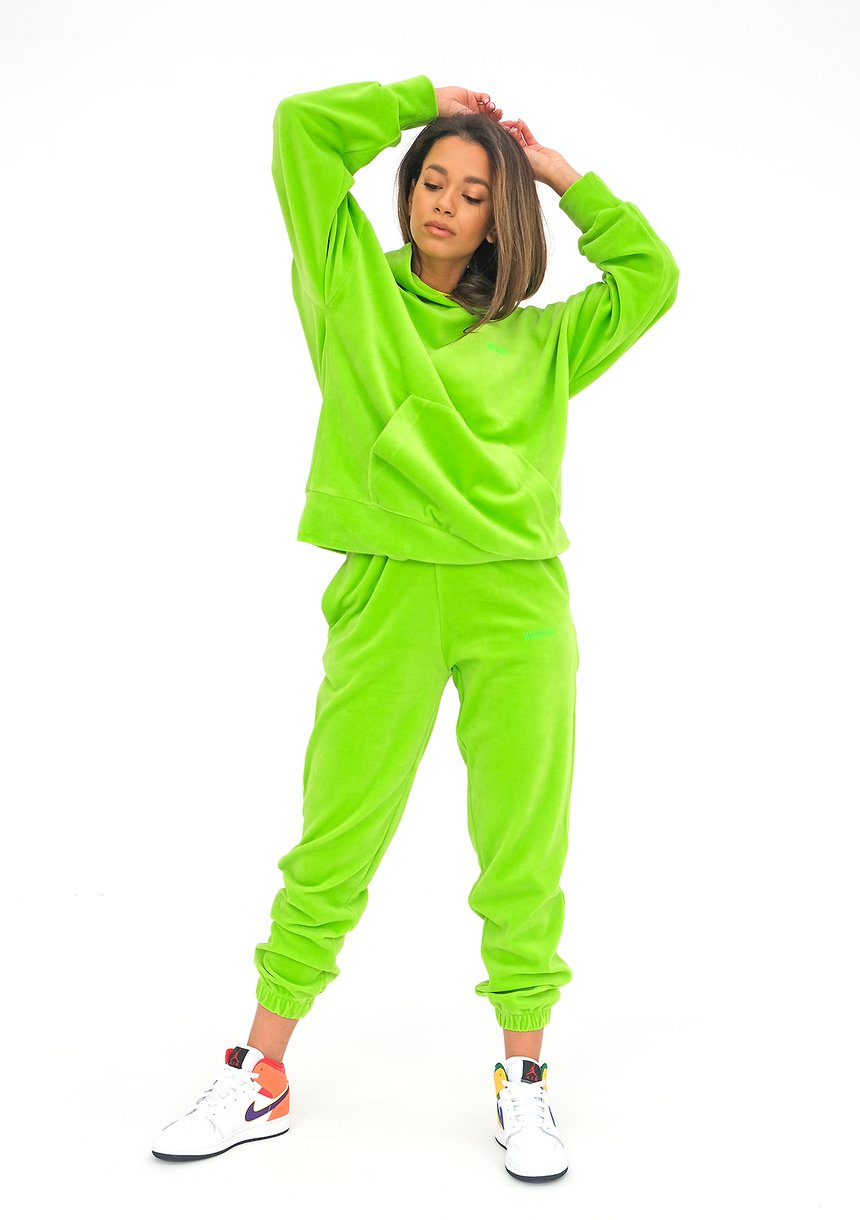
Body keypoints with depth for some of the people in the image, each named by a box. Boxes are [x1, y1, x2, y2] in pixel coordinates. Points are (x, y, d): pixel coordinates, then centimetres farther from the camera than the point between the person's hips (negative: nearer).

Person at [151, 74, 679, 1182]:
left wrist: (564, 176, 20)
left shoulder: (539, 339, 16)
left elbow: (650, 276, 20)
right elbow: (302, 125, 12)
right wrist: (425, 100, 19)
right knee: (331, 847, 3)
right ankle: (259, 1078, 18)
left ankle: (522, 1079, 20)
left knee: (524, 851, 5)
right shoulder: (354, 284, 14)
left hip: (520, 602, 2)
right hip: (387, 592, -1)